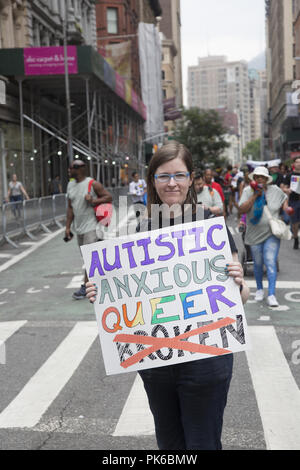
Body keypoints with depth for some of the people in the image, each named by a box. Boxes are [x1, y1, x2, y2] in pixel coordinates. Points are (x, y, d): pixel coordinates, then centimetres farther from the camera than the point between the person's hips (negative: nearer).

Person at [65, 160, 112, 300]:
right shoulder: (70, 185, 10)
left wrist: (94, 201, -22)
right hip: (79, 227, 7)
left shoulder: (93, 184, -10)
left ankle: (85, 286, -6)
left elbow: (109, 197, -7)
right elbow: (70, 208, 15)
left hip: (91, 226, -7)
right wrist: (68, 227, 10)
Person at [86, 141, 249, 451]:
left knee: (202, 442, 11)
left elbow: (242, 296, -4)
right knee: (168, 442, 22)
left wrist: (237, 284, -26)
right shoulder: (140, 231, 0)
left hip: (204, 357, -3)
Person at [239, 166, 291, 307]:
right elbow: (241, 210, -16)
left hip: (272, 234, 0)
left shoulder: (275, 190, 2)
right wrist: (255, 195, -20)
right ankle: (259, 289, 34)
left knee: (271, 263, -11)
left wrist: (285, 208, 3)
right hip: (255, 235, 1)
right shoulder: (248, 191, -4)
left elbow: (284, 199, 23)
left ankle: (271, 295, -11)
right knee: (258, 264, 12)